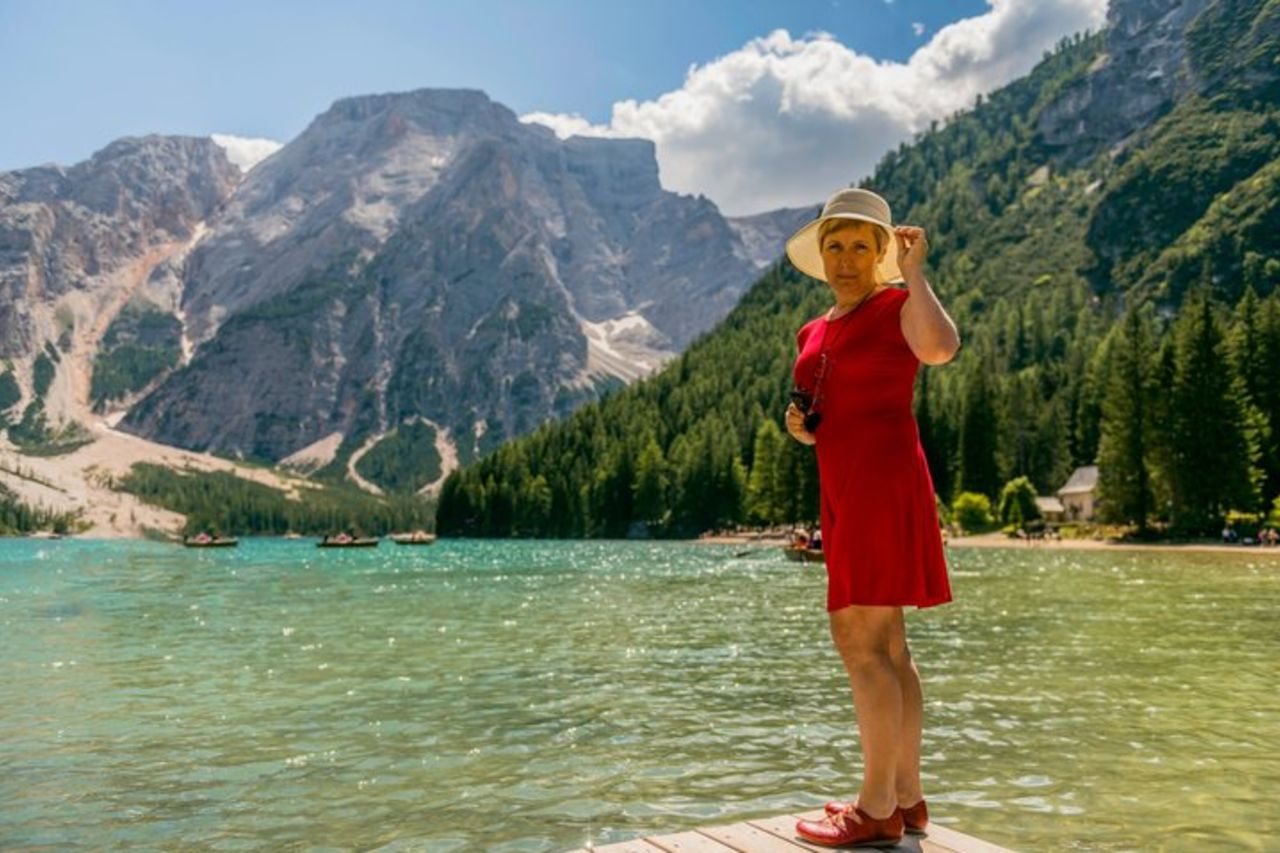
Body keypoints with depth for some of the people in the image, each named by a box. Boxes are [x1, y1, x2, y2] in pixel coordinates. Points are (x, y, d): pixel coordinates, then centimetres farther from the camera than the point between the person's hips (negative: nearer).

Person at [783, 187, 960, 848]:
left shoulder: (900, 305, -3)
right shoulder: (814, 333, 19)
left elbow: (941, 348, -26)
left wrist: (914, 271, -18)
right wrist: (801, 426, 4)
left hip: (883, 483, -9)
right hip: (843, 488, 9)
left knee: (859, 641, -10)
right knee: (884, 645, 9)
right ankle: (907, 797, 17)